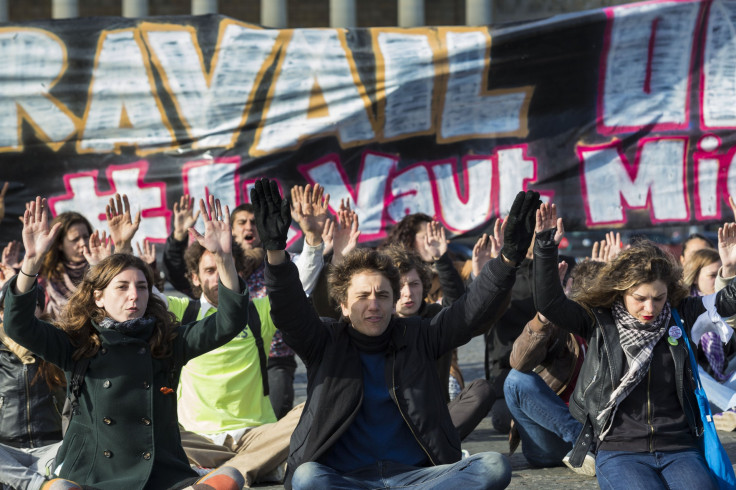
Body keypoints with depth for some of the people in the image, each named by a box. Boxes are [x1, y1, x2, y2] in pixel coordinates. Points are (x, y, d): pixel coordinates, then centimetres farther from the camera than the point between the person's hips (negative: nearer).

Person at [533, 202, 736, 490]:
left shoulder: (680, 316, 8)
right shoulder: (600, 322, 3)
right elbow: (548, 302, -7)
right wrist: (546, 246, -16)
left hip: (679, 449, 2)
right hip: (620, 452, -1)